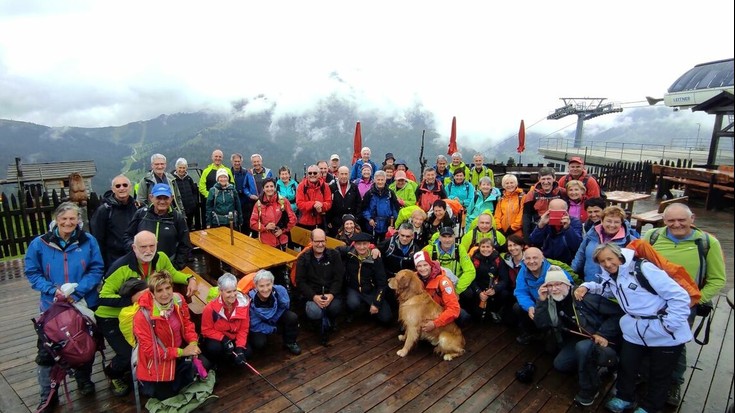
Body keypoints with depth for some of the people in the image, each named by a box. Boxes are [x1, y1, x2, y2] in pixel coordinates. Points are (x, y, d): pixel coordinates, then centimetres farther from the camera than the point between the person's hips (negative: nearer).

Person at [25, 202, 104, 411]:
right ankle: (48, 396, 23)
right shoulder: (39, 244, -7)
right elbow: (32, 273, -3)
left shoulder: (88, 241, -8)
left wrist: (77, 291, -20)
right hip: (52, 306, 0)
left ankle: (84, 380, 40)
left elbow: (96, 270, -7)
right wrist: (53, 290, -18)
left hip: (84, 304, 0)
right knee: (46, 350, 4)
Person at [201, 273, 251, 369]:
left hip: (234, 338, 3)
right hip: (216, 339, -3)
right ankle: (214, 366, 1)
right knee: (215, 349, -33)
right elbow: (206, 330, -14)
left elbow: (244, 329, -10)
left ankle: (226, 360, 12)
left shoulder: (244, 303, -19)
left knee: (246, 352, -18)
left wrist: (240, 347, -23)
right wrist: (224, 339, -28)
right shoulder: (211, 307, -27)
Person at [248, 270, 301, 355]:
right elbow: (254, 325, -19)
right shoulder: (251, 300, -33)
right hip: (259, 326, -2)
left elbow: (285, 307, -9)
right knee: (259, 344, -27)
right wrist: (274, 328, -16)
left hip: (275, 317, 3)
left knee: (292, 317, -23)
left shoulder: (279, 290, -30)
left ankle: (290, 343, 4)